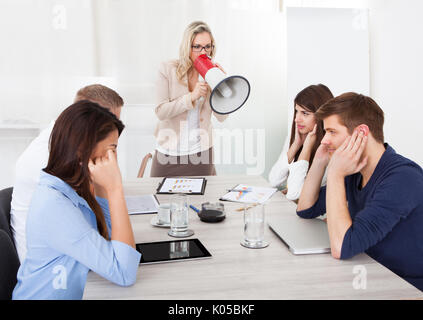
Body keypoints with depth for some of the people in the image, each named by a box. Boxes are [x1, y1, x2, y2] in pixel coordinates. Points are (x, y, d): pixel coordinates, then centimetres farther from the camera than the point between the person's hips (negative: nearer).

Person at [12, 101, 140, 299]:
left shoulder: (71, 189, -1)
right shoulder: (53, 205, -26)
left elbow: (110, 235, 8)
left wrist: (102, 185, -3)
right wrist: (115, 190, -26)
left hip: (76, 292, 8)